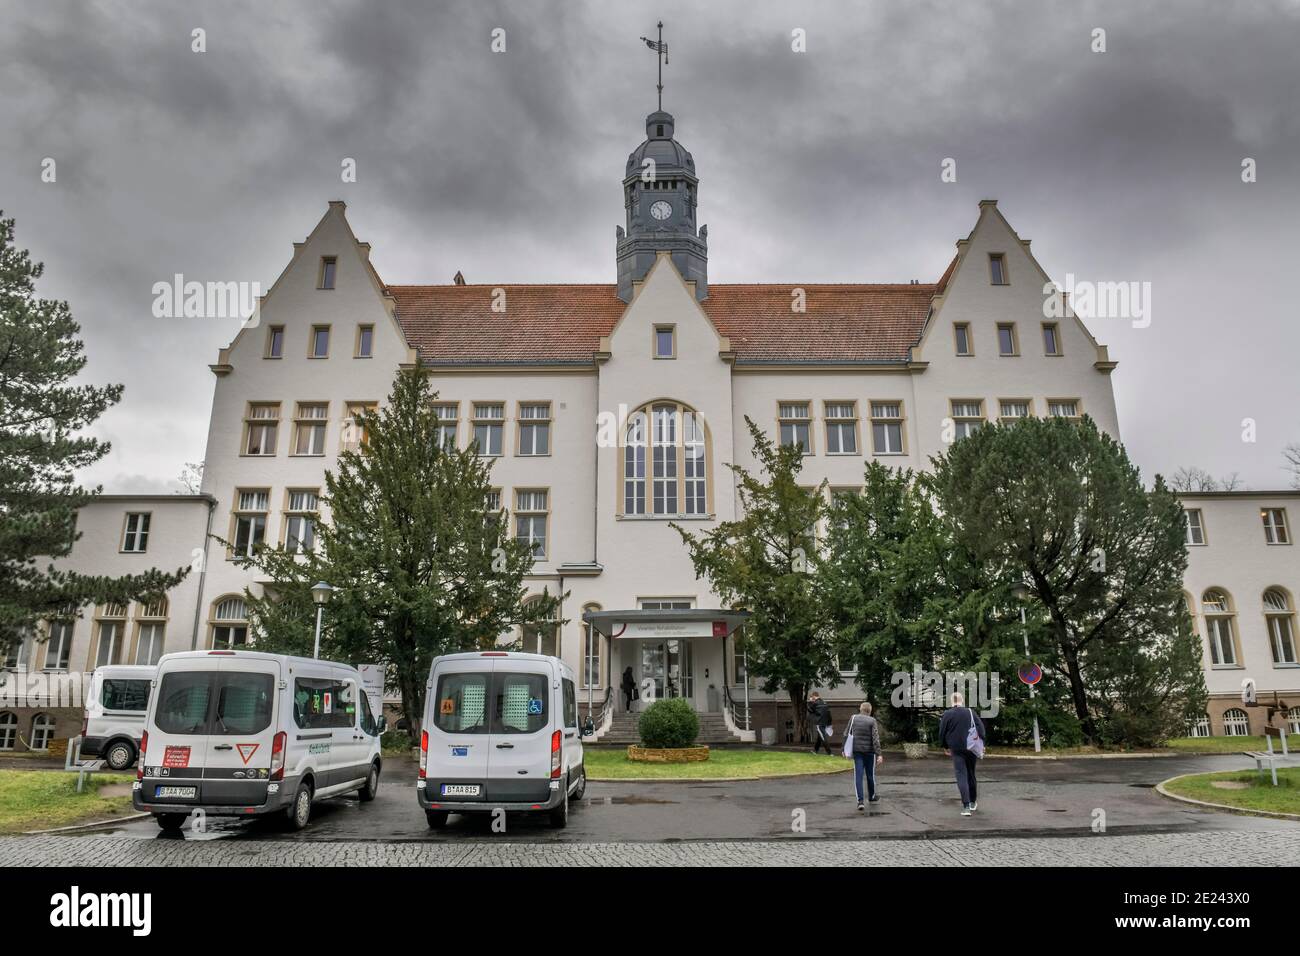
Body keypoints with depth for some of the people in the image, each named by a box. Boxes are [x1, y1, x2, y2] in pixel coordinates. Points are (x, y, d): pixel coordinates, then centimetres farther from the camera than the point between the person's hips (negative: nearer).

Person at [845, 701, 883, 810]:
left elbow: (846, 734, 3)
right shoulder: (872, 721, -6)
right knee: (870, 774, 16)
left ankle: (860, 801, -11)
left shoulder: (853, 718, 2)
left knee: (858, 775, 0)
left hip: (857, 751, 1)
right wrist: (879, 754, -14)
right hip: (869, 751, -1)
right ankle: (871, 796, 36)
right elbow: (875, 739, -13)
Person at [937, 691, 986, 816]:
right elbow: (981, 728, -3)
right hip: (971, 749, 2)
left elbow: (942, 733, -1)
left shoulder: (947, 714, -4)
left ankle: (966, 806, -13)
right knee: (971, 775, 18)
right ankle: (972, 803, 31)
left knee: (961, 776, -2)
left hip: (956, 750, -2)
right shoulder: (971, 712, -1)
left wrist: (946, 747, 14)